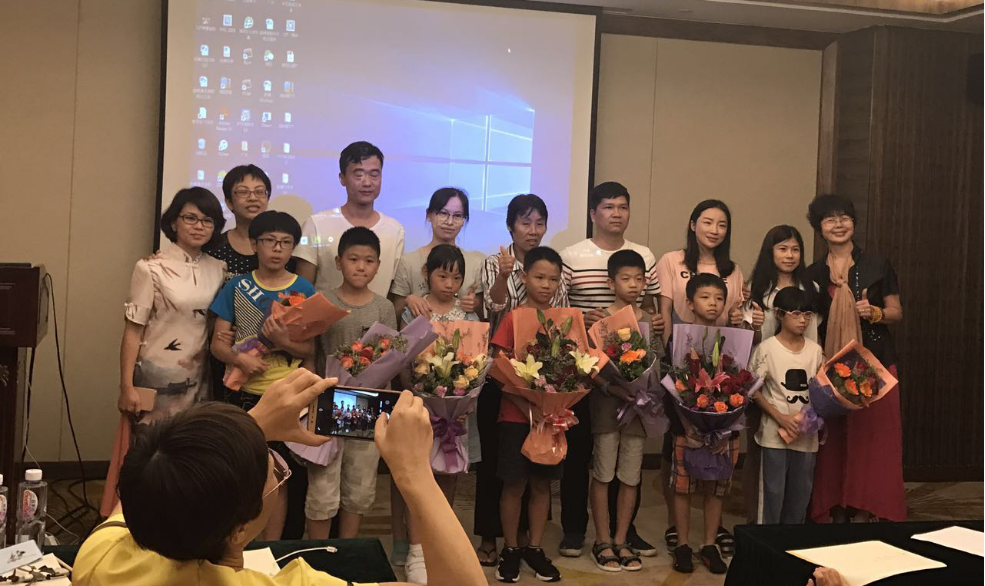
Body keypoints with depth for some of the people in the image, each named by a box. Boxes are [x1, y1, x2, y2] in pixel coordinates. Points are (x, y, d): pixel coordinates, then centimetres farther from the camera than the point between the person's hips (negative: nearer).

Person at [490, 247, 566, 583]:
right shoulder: (513, 319, -7)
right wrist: (527, 407, -19)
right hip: (516, 415, -3)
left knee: (542, 483, 11)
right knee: (515, 484, 5)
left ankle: (534, 548, 23)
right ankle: (510, 549, 19)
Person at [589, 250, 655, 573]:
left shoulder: (651, 323, 6)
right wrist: (613, 388, -22)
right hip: (606, 403, -3)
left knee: (631, 476, 9)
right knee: (603, 473, 4)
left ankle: (620, 540, 21)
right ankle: (603, 541, 14)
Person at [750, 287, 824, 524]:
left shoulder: (815, 350, 5)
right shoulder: (767, 349, -7)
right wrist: (780, 417, -14)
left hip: (806, 432, 4)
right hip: (775, 432, -4)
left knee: (801, 492, 12)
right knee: (773, 490, 1)